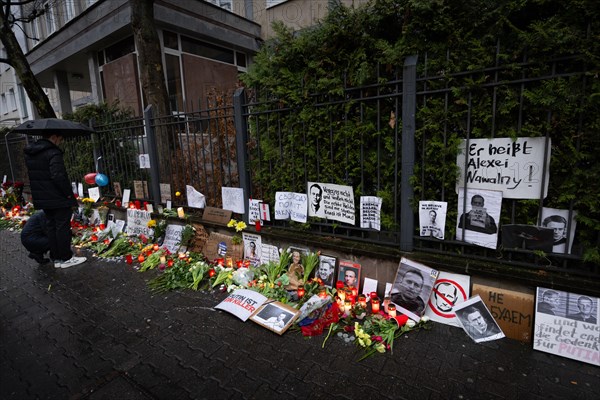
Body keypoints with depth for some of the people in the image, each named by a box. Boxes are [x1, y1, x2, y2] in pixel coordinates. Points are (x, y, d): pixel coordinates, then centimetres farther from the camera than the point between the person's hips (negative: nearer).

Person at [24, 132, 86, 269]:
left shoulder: (29, 154, 12)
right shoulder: (53, 153, -18)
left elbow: (33, 175, 16)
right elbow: (58, 176, -24)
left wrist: (39, 193, 20)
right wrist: (70, 195, -16)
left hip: (42, 199, 8)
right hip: (58, 199, -8)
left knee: (51, 227, 14)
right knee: (62, 227, 1)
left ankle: (56, 258, 21)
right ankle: (65, 258, 8)